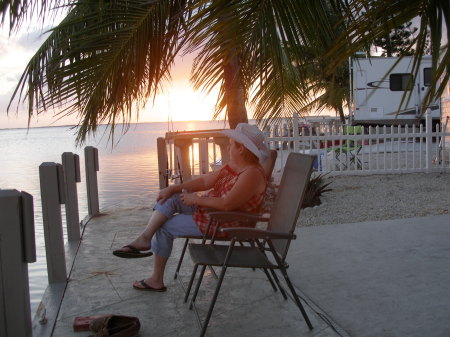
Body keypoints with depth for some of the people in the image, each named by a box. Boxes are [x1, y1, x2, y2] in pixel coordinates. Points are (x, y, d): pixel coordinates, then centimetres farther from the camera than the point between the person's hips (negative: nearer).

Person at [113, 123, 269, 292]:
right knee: (169, 197, 0)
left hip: (224, 223, -10)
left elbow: (227, 204, -32)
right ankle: (144, 238, -11)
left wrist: (196, 199, -20)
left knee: (165, 226, -2)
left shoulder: (252, 174, -25)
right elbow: (205, 181, 7)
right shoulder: (233, 166, 7)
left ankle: (157, 280, 11)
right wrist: (173, 188, -3)